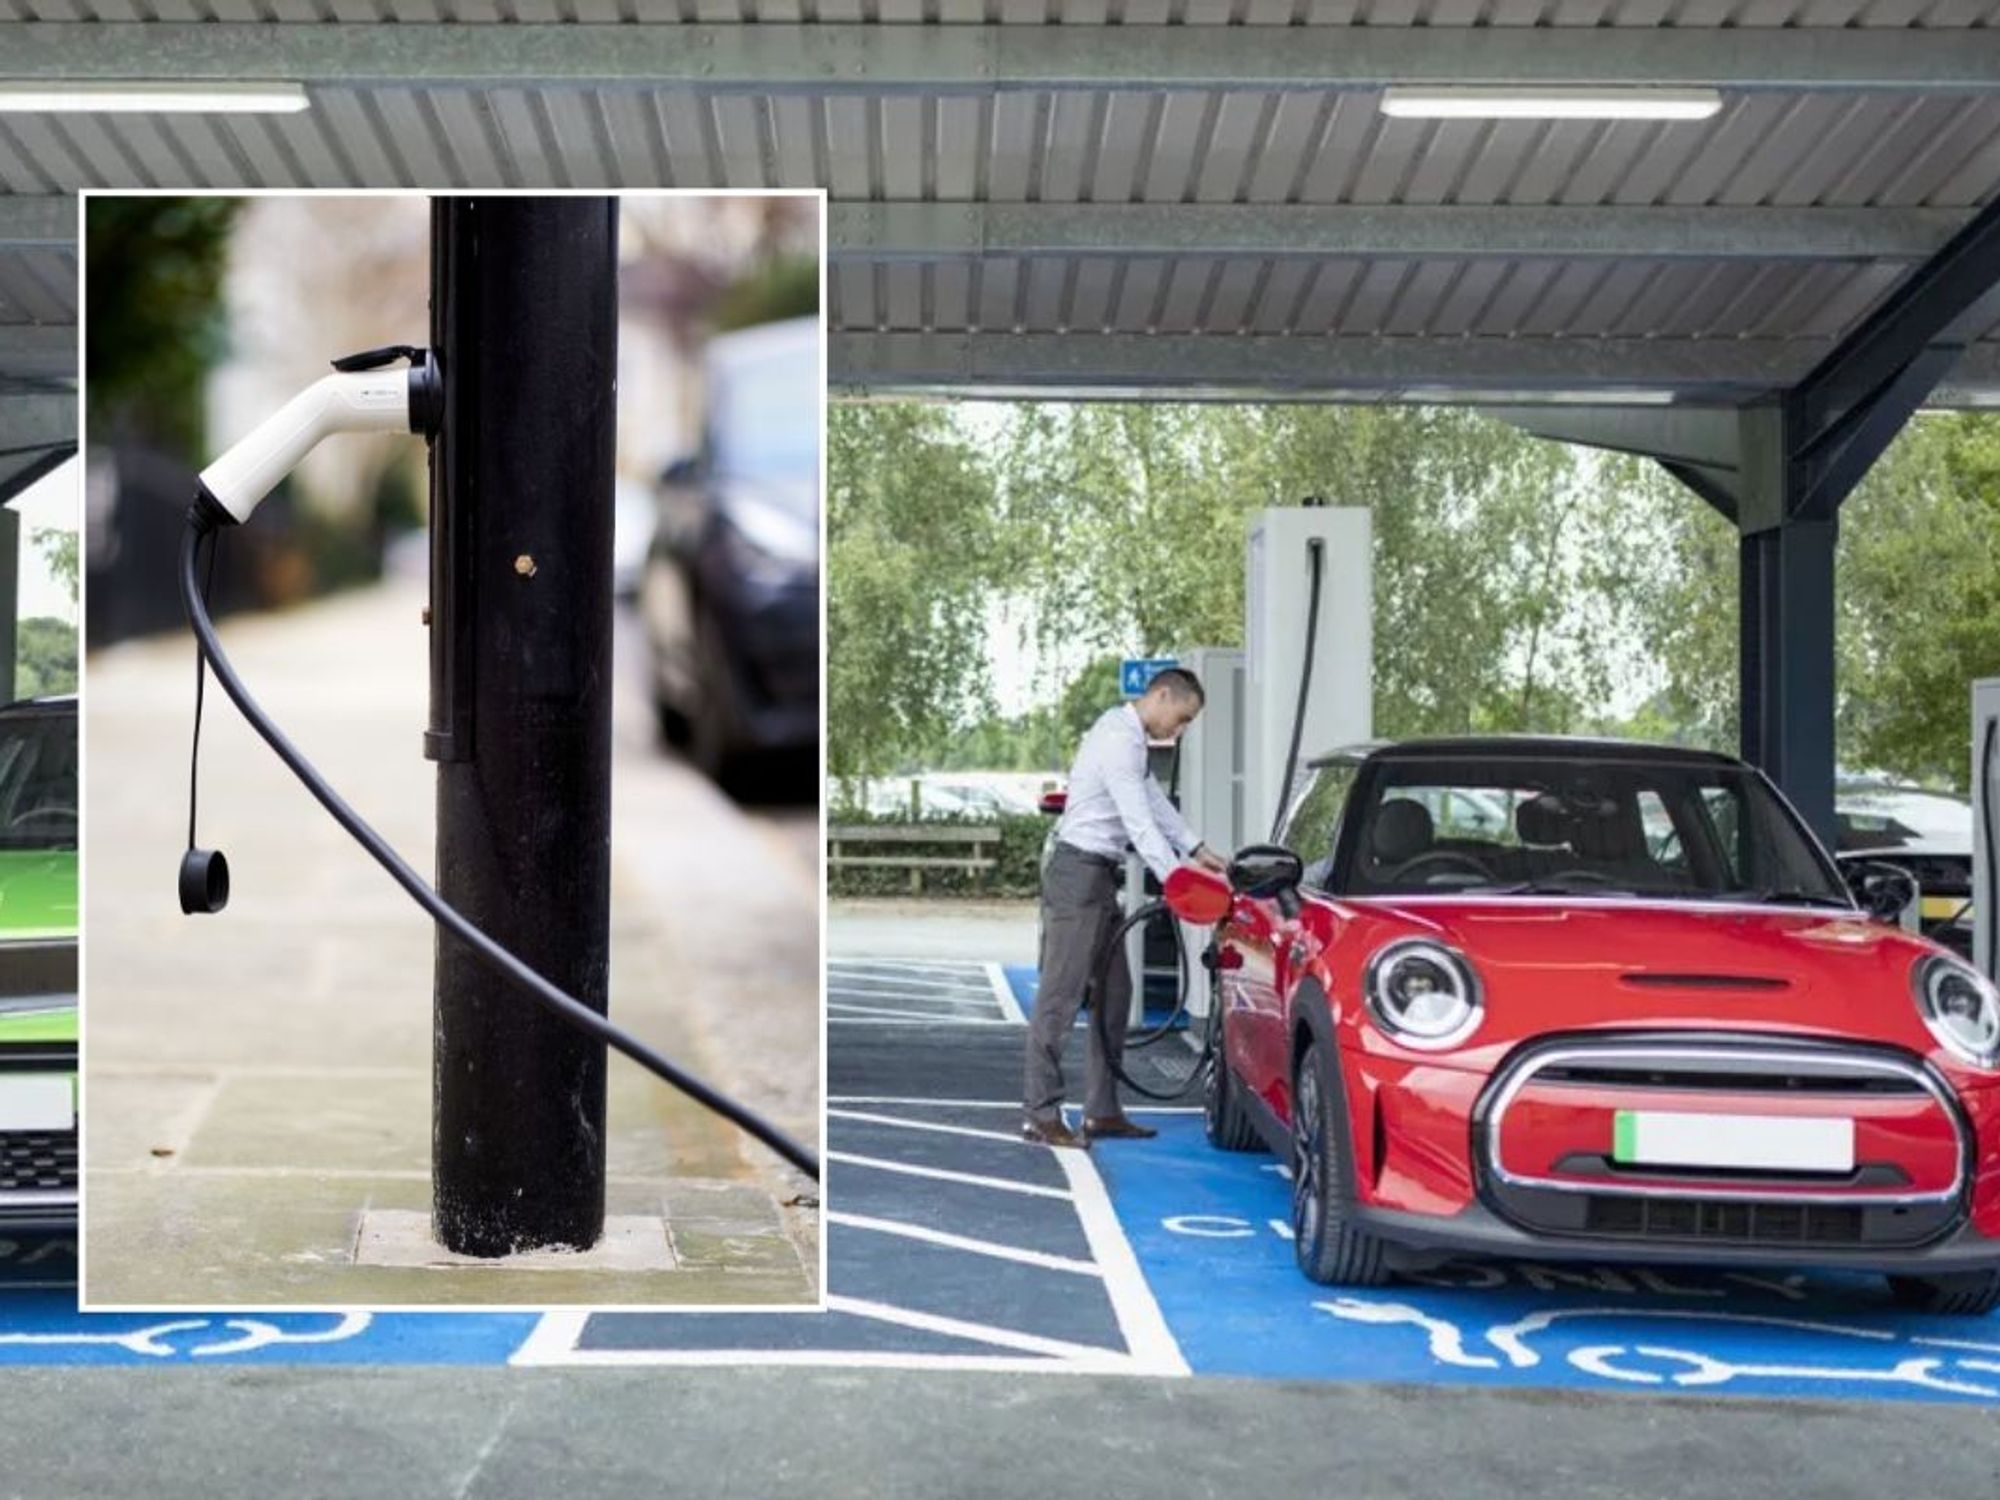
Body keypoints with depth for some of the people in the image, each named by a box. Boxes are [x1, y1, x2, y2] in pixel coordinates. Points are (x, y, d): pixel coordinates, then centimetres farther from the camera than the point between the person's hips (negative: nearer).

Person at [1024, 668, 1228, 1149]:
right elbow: (1140, 823, -22)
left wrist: (1197, 849, 16)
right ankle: (1040, 1114, -7)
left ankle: (1102, 1111, 17)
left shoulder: (1127, 734, 16)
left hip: (1100, 879, 11)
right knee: (1061, 997, -9)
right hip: (1079, 874, -11)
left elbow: (1155, 800, 22)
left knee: (1114, 995, 12)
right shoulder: (1119, 740, -17)